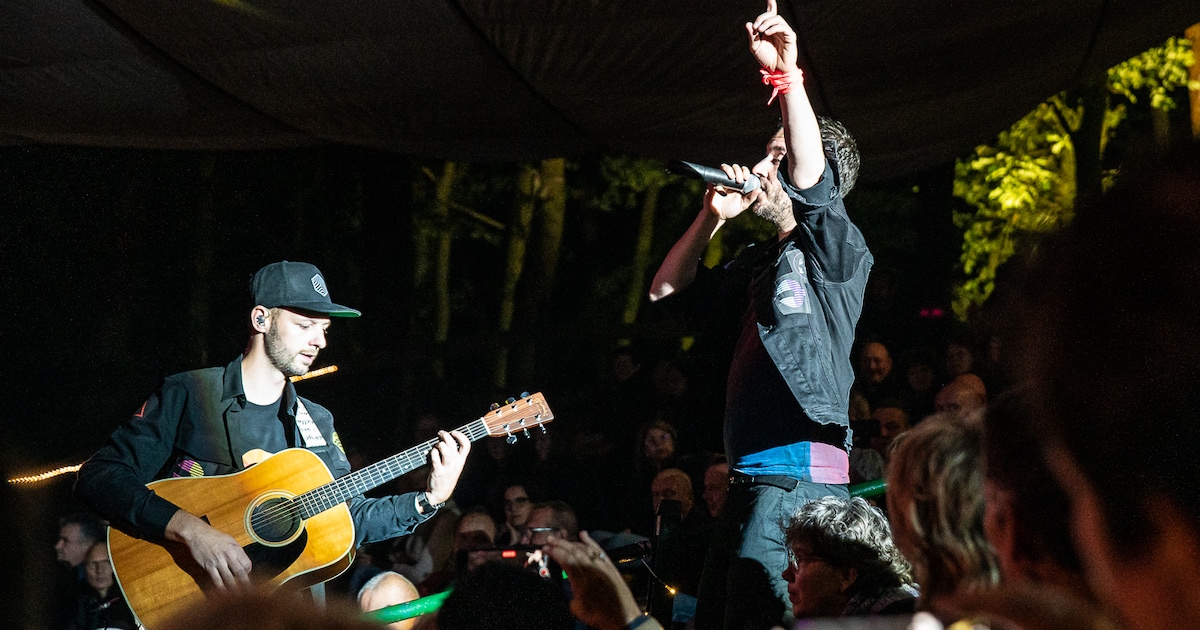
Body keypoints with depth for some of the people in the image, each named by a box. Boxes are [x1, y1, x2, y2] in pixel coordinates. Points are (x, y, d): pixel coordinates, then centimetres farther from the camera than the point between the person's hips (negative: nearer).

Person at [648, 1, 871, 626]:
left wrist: (787, 74, -28)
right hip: (750, 477, 9)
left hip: (800, 479, -9)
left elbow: (809, 175, -23)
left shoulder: (836, 249, -3)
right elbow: (667, 292, 27)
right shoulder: (759, 263, 22)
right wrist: (712, 216, 17)